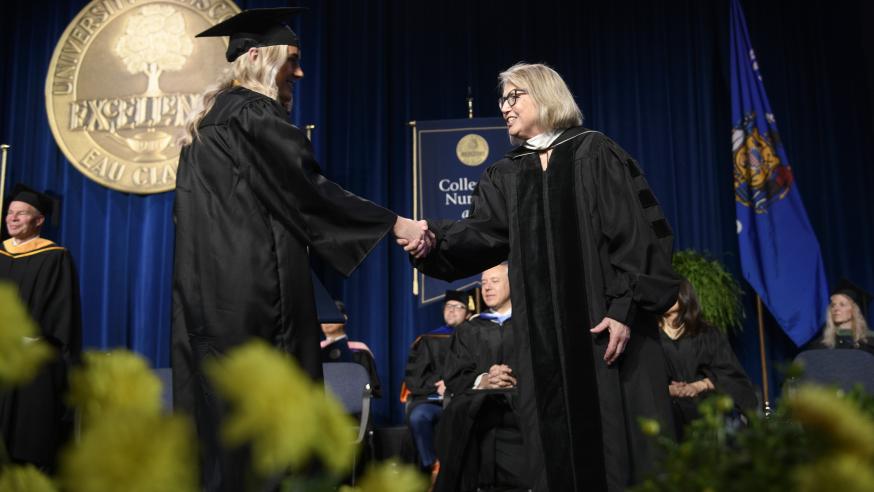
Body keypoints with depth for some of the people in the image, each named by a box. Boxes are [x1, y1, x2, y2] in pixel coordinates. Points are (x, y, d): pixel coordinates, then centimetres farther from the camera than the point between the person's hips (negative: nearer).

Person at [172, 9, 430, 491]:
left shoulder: (211, 118, 21)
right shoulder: (253, 113, -6)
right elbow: (307, 189, -11)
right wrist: (395, 224, -7)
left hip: (208, 288, 9)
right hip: (254, 286, -9)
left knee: (217, 408, 8)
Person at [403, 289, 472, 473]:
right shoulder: (428, 340, 21)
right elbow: (412, 377, 11)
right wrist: (437, 385, -7)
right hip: (430, 399, 2)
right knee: (418, 416, -34)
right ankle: (429, 468, -22)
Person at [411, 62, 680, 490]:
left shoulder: (595, 153, 2)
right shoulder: (505, 176, 15)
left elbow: (634, 234, -6)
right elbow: (481, 232, -2)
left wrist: (625, 307, -17)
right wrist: (435, 238, -23)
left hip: (605, 322, -4)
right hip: (542, 334, 4)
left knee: (618, 437, -2)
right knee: (556, 444, 4)